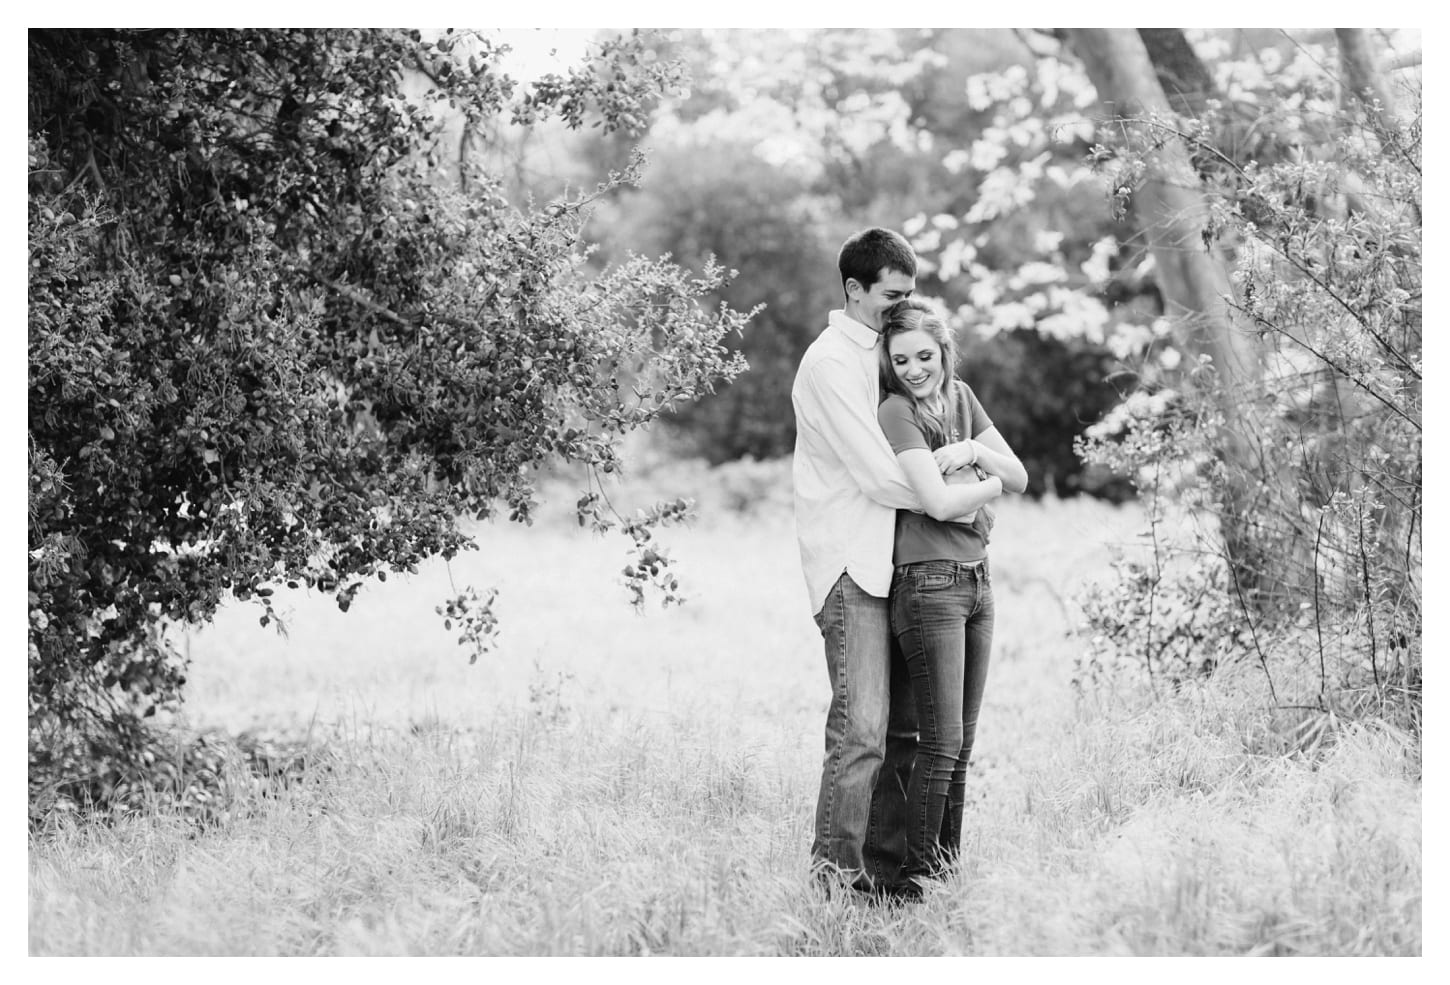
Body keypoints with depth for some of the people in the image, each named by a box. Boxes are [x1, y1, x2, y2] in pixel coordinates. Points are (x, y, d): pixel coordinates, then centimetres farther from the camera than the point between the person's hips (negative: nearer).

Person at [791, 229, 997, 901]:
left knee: (903, 727, 8)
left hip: (888, 565, 9)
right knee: (861, 731, -15)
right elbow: (879, 476, -16)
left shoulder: (876, 356, 19)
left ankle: (885, 871, 13)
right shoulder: (831, 362, -10)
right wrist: (965, 494, -7)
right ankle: (834, 879, -13)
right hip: (849, 566, -9)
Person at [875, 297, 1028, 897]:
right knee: (940, 741, -9)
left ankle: (948, 862, 18)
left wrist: (973, 452, -6)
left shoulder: (960, 397, 12)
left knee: (961, 741, 10)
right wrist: (988, 485, -4)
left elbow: (1020, 478, 11)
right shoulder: (896, 413, -11)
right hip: (927, 583, -7)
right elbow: (937, 502, -21)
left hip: (976, 578, 7)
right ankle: (915, 874, -3)